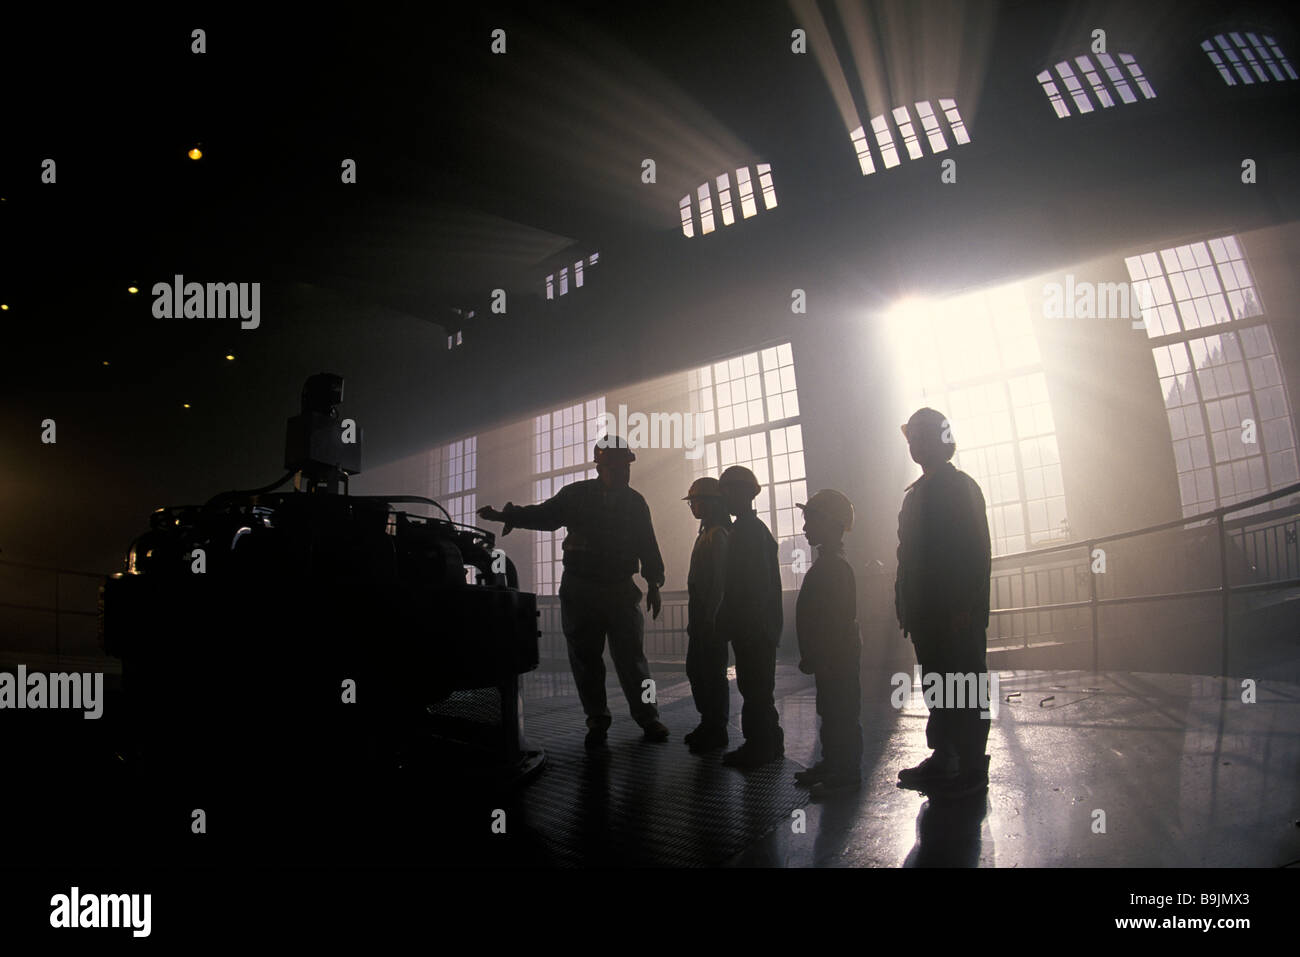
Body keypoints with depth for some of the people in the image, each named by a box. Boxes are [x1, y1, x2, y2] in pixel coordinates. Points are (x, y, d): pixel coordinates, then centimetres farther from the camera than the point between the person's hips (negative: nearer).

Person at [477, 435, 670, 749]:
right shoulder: (576, 495, 2)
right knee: (585, 658, 5)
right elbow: (543, 515, 6)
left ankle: (648, 717, 10)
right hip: (578, 591, 0)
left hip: (621, 591, 0)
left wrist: (654, 584, 7)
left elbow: (648, 546, 10)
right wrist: (504, 515, -5)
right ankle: (597, 721, 17)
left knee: (631, 656, -1)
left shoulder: (634, 502, 6)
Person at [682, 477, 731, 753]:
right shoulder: (706, 533, 16)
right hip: (701, 615, 10)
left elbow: (719, 578, -20)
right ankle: (708, 723, 25)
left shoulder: (717, 535, -15)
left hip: (712, 616, -10)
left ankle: (717, 730, 7)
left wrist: (710, 617, -21)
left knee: (712, 672, -3)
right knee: (695, 669, 15)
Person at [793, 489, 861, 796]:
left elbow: (831, 618, -23)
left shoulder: (833, 566, -18)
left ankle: (847, 772, 5)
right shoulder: (829, 563, 14)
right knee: (832, 711, 17)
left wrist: (813, 656, -21)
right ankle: (832, 763, 27)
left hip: (837, 655, -10)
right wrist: (811, 655, 19)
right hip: (833, 655, 10)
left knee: (841, 712, -2)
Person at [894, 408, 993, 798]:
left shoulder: (960, 486, -4)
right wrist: (906, 606, 10)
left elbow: (978, 550, -11)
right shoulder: (916, 492, 17)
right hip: (927, 613, 7)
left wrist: (966, 607, -18)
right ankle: (942, 759, 21)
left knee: (964, 689, -1)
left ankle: (971, 768, 7)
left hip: (956, 614, -7)